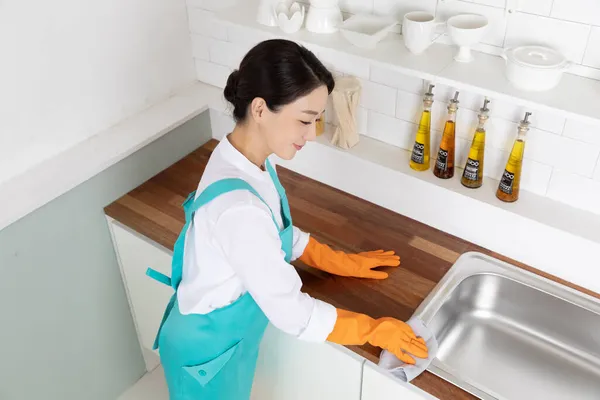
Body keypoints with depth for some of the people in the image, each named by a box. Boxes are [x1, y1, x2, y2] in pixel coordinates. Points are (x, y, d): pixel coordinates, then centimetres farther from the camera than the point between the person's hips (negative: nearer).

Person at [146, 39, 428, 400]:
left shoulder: (250, 159, -11)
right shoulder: (238, 207, -40)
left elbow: (277, 233, 6)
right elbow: (291, 311, -30)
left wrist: (341, 262, 6)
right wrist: (374, 330, -18)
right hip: (208, 349, -7)